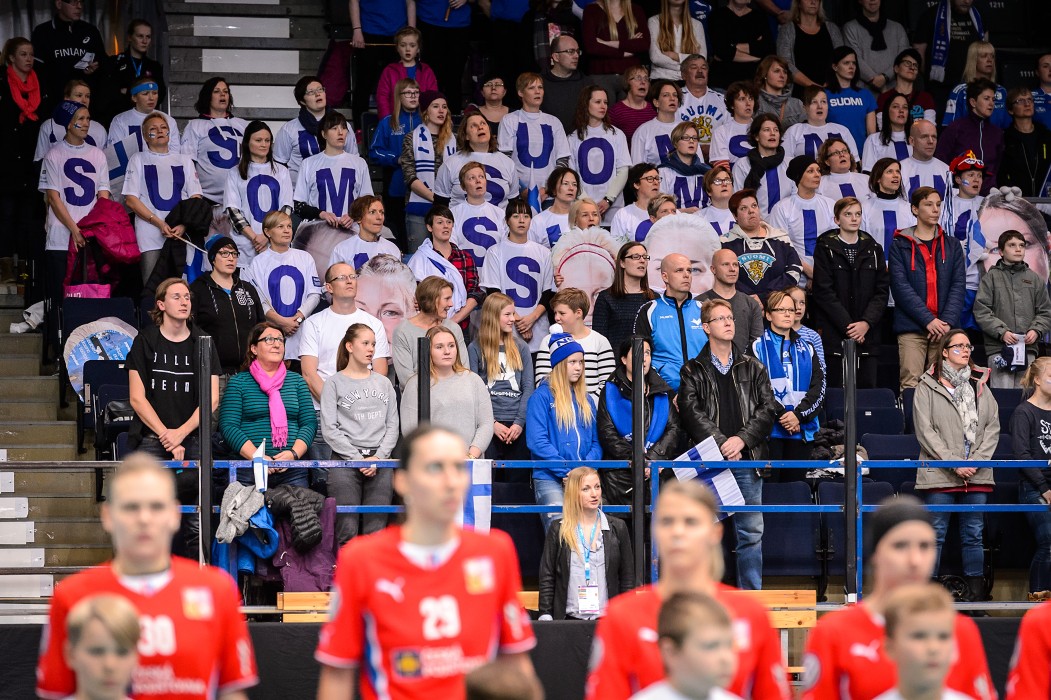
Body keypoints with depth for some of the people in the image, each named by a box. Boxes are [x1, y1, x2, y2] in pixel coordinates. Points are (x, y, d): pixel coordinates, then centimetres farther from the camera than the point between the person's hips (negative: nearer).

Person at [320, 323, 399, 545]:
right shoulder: (335, 383, 5)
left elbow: (392, 426, 13)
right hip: (345, 461, -3)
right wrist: (358, 458, -10)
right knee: (347, 531, -11)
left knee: (375, 531, -5)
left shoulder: (383, 383, 18)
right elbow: (329, 429, -3)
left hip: (380, 464, 3)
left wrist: (378, 457, -3)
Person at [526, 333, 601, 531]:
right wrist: (566, 471, -13)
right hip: (550, 479, -4)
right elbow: (537, 442, -7)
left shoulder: (586, 400, 20)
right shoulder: (541, 397, 3)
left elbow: (595, 442, 17)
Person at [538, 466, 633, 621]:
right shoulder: (557, 530, 7)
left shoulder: (618, 528, 10)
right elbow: (547, 577, 6)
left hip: (608, 619, 1)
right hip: (569, 618, 0)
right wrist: (545, 616, -3)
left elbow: (627, 578, 10)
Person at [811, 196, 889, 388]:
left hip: (868, 333, 3)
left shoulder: (873, 249, 13)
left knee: (867, 386, -2)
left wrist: (866, 323, -9)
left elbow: (881, 291, 7)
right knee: (836, 392, -6)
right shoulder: (825, 248, 3)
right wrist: (847, 326, -12)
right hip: (834, 334, -3)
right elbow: (824, 292, -5)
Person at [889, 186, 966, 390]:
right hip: (912, 328, -3)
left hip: (945, 327, 3)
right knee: (910, 382, -13)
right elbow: (901, 286, -3)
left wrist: (947, 321, -8)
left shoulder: (952, 246, 16)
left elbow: (958, 286, 8)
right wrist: (928, 320, -13)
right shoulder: (900, 246, 7)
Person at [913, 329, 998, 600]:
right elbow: (925, 432, -6)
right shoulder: (927, 387, 1)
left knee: (973, 536, 7)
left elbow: (993, 427, 9)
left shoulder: (980, 387, 14)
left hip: (977, 475, 4)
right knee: (935, 534, -3)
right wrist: (954, 464, -13)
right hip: (939, 474, -4)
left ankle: (977, 593, 10)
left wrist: (976, 461, -6)